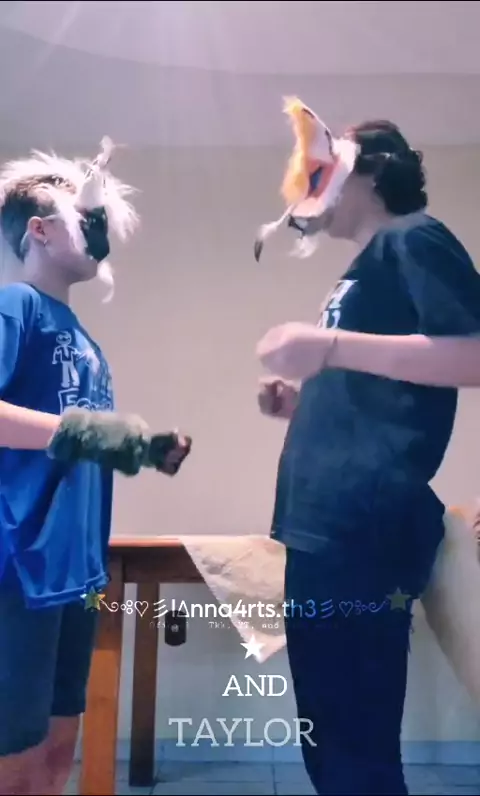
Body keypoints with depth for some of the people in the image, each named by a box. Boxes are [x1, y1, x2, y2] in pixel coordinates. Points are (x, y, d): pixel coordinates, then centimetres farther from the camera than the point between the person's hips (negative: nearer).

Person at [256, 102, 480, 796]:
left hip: (363, 531, -9)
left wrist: (329, 346, -21)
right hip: (324, 528, 9)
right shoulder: (364, 271, 26)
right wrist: (300, 403, 14)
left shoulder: (415, 241, 1)